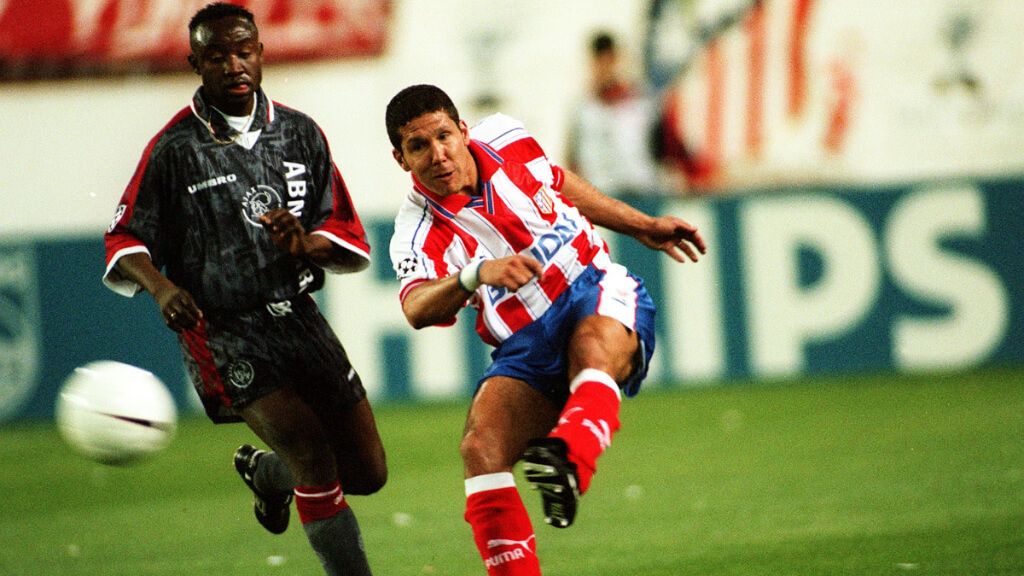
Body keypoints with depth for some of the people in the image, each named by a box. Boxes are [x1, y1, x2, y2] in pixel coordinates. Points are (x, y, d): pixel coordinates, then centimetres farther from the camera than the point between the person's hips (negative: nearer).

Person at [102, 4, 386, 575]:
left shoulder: (300, 133, 7)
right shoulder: (175, 149, -5)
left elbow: (351, 241, 9)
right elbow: (124, 242, 0)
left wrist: (305, 243, -14)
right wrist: (161, 286, -21)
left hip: (297, 315, 5)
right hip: (222, 330, -5)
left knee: (367, 473, 8)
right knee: (311, 447, -23)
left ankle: (264, 470, 38)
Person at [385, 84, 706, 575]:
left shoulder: (502, 139, 1)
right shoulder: (419, 235, -10)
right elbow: (418, 308, -31)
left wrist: (644, 227, 27)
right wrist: (477, 274, -50)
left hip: (601, 295, 0)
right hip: (527, 349, 0)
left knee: (593, 345, -36)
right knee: (480, 447, -24)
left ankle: (567, 461, -63)